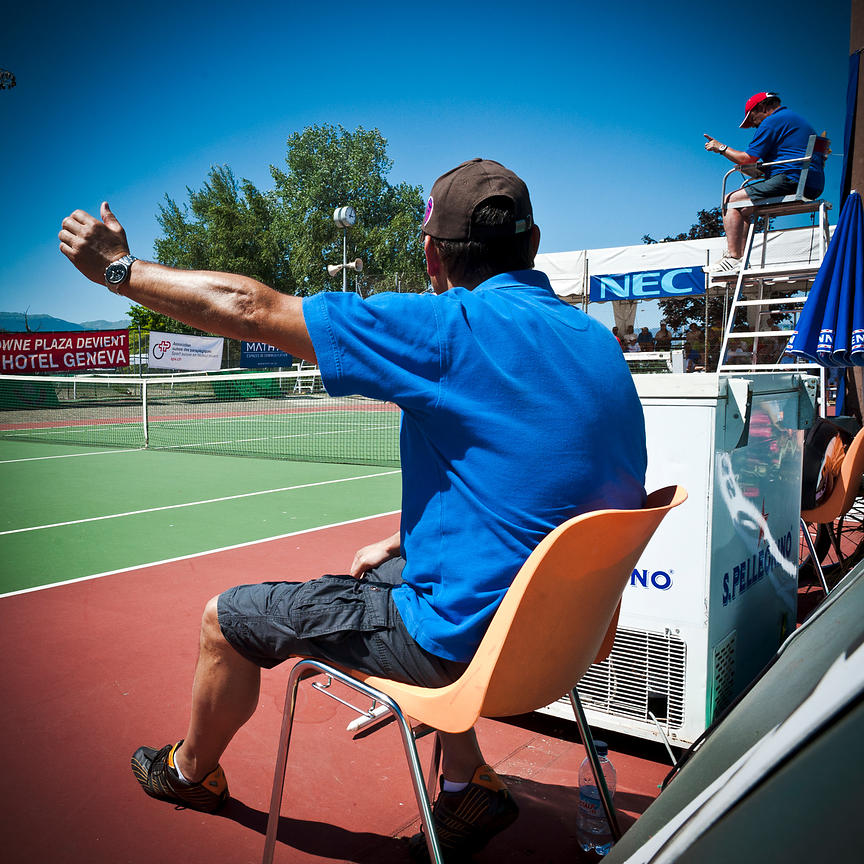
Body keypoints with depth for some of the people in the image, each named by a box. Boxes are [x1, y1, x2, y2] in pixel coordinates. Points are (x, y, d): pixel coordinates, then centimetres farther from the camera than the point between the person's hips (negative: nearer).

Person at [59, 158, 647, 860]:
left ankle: (191, 771, 43)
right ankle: (469, 782, 31)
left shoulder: (453, 327, -20)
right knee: (383, 573, 34)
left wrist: (119, 267, 0)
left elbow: (249, 309, -15)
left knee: (229, 617, 11)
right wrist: (404, 543, 15)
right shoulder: (597, 340, 5)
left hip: (463, 634, -8)